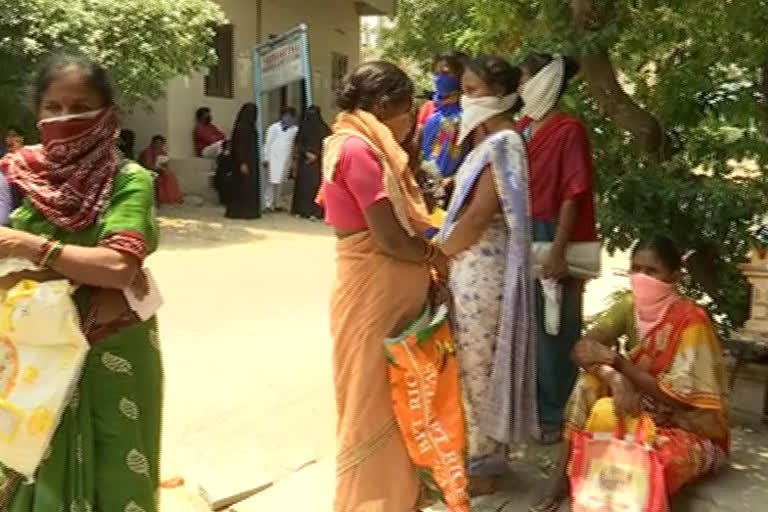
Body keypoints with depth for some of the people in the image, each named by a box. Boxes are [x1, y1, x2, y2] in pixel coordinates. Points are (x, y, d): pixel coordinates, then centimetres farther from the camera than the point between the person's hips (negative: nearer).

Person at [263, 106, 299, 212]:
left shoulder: (295, 129, 5)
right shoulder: (274, 128, -4)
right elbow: (268, 143, -3)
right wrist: (266, 158, -6)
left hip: (286, 159, 4)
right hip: (274, 158, -4)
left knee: (280, 183, 8)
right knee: (272, 182, -3)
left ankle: (276, 204, 16)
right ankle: (269, 204, 3)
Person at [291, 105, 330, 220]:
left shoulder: (323, 127, 1)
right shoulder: (303, 126, 5)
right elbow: (299, 143, 2)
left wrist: (316, 155, -9)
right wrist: (307, 153, -12)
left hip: (318, 161, -1)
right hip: (305, 159, 2)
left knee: (316, 183, -6)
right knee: (303, 183, 0)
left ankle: (315, 211, -6)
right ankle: (301, 210, 7)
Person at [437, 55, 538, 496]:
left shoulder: (502, 143, -16)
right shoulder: (490, 140, 15)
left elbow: (478, 215, -21)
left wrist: (440, 251, -9)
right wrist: (447, 248, 10)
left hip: (482, 267, -10)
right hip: (472, 264, 10)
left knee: (477, 364, 0)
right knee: (478, 362, 16)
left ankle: (481, 466, 15)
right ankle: (485, 454, 30)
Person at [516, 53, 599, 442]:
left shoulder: (569, 130, -10)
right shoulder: (522, 127, 11)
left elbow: (573, 194, -14)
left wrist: (558, 250, -18)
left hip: (550, 237, -7)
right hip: (519, 235, 7)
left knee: (553, 329, 4)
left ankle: (555, 413, 18)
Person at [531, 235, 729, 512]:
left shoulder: (691, 321, -23)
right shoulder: (630, 305, -7)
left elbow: (676, 396, -25)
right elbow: (582, 348, -16)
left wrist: (617, 360, -30)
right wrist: (615, 378, -35)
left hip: (692, 428, -5)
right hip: (646, 410, 6)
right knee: (591, 382, -21)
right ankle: (562, 476, -16)